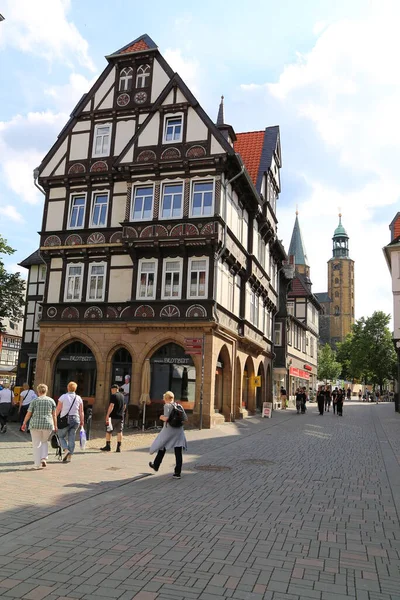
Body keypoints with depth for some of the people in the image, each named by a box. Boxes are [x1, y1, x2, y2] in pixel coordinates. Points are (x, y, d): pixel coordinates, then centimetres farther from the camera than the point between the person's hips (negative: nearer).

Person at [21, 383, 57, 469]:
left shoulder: (34, 401, -1)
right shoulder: (51, 401, 4)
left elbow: (28, 414, 1)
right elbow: (54, 415, 4)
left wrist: (24, 424, 13)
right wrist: (55, 426, 11)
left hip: (35, 424, -2)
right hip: (48, 425, 2)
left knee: (37, 444, 8)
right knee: (44, 442, 22)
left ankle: (37, 464, 8)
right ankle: (44, 458, 5)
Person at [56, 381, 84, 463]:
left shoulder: (63, 397, -4)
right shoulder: (79, 398, 5)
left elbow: (58, 410, -5)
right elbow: (81, 412, 5)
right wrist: (82, 421, 13)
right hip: (75, 419, 3)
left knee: (61, 436, 12)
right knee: (71, 438, 8)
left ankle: (66, 450, -9)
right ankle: (69, 456, 8)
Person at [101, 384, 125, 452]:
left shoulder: (113, 396, -10)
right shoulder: (122, 396, 12)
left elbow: (111, 406, -18)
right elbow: (124, 406, 20)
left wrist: (107, 415, -17)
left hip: (113, 416, -6)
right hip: (120, 417, 6)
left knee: (108, 431, 6)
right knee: (119, 432, 6)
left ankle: (108, 446, 9)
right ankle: (118, 447, 4)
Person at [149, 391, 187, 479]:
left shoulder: (167, 406, -9)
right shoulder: (179, 406, 6)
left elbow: (166, 418, -21)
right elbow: (185, 419, 5)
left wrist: (161, 417, -1)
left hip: (168, 430, -4)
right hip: (179, 431, 4)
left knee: (162, 448, 18)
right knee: (178, 453, 3)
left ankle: (156, 465, 36)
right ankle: (177, 473, 3)